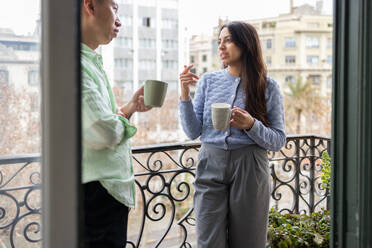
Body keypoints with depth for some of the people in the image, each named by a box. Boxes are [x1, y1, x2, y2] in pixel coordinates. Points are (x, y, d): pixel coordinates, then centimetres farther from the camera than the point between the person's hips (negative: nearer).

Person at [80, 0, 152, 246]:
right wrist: (127, 112, -4)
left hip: (110, 188, 10)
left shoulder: (92, 62, 16)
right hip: (95, 192, -10)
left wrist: (130, 106, 8)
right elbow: (105, 133, -25)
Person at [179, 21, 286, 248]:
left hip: (249, 170, -1)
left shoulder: (268, 87, 2)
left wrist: (251, 125, -17)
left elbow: (278, 141, 1)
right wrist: (185, 94, -7)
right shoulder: (208, 81, 9)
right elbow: (193, 132, 5)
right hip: (210, 168, 2)